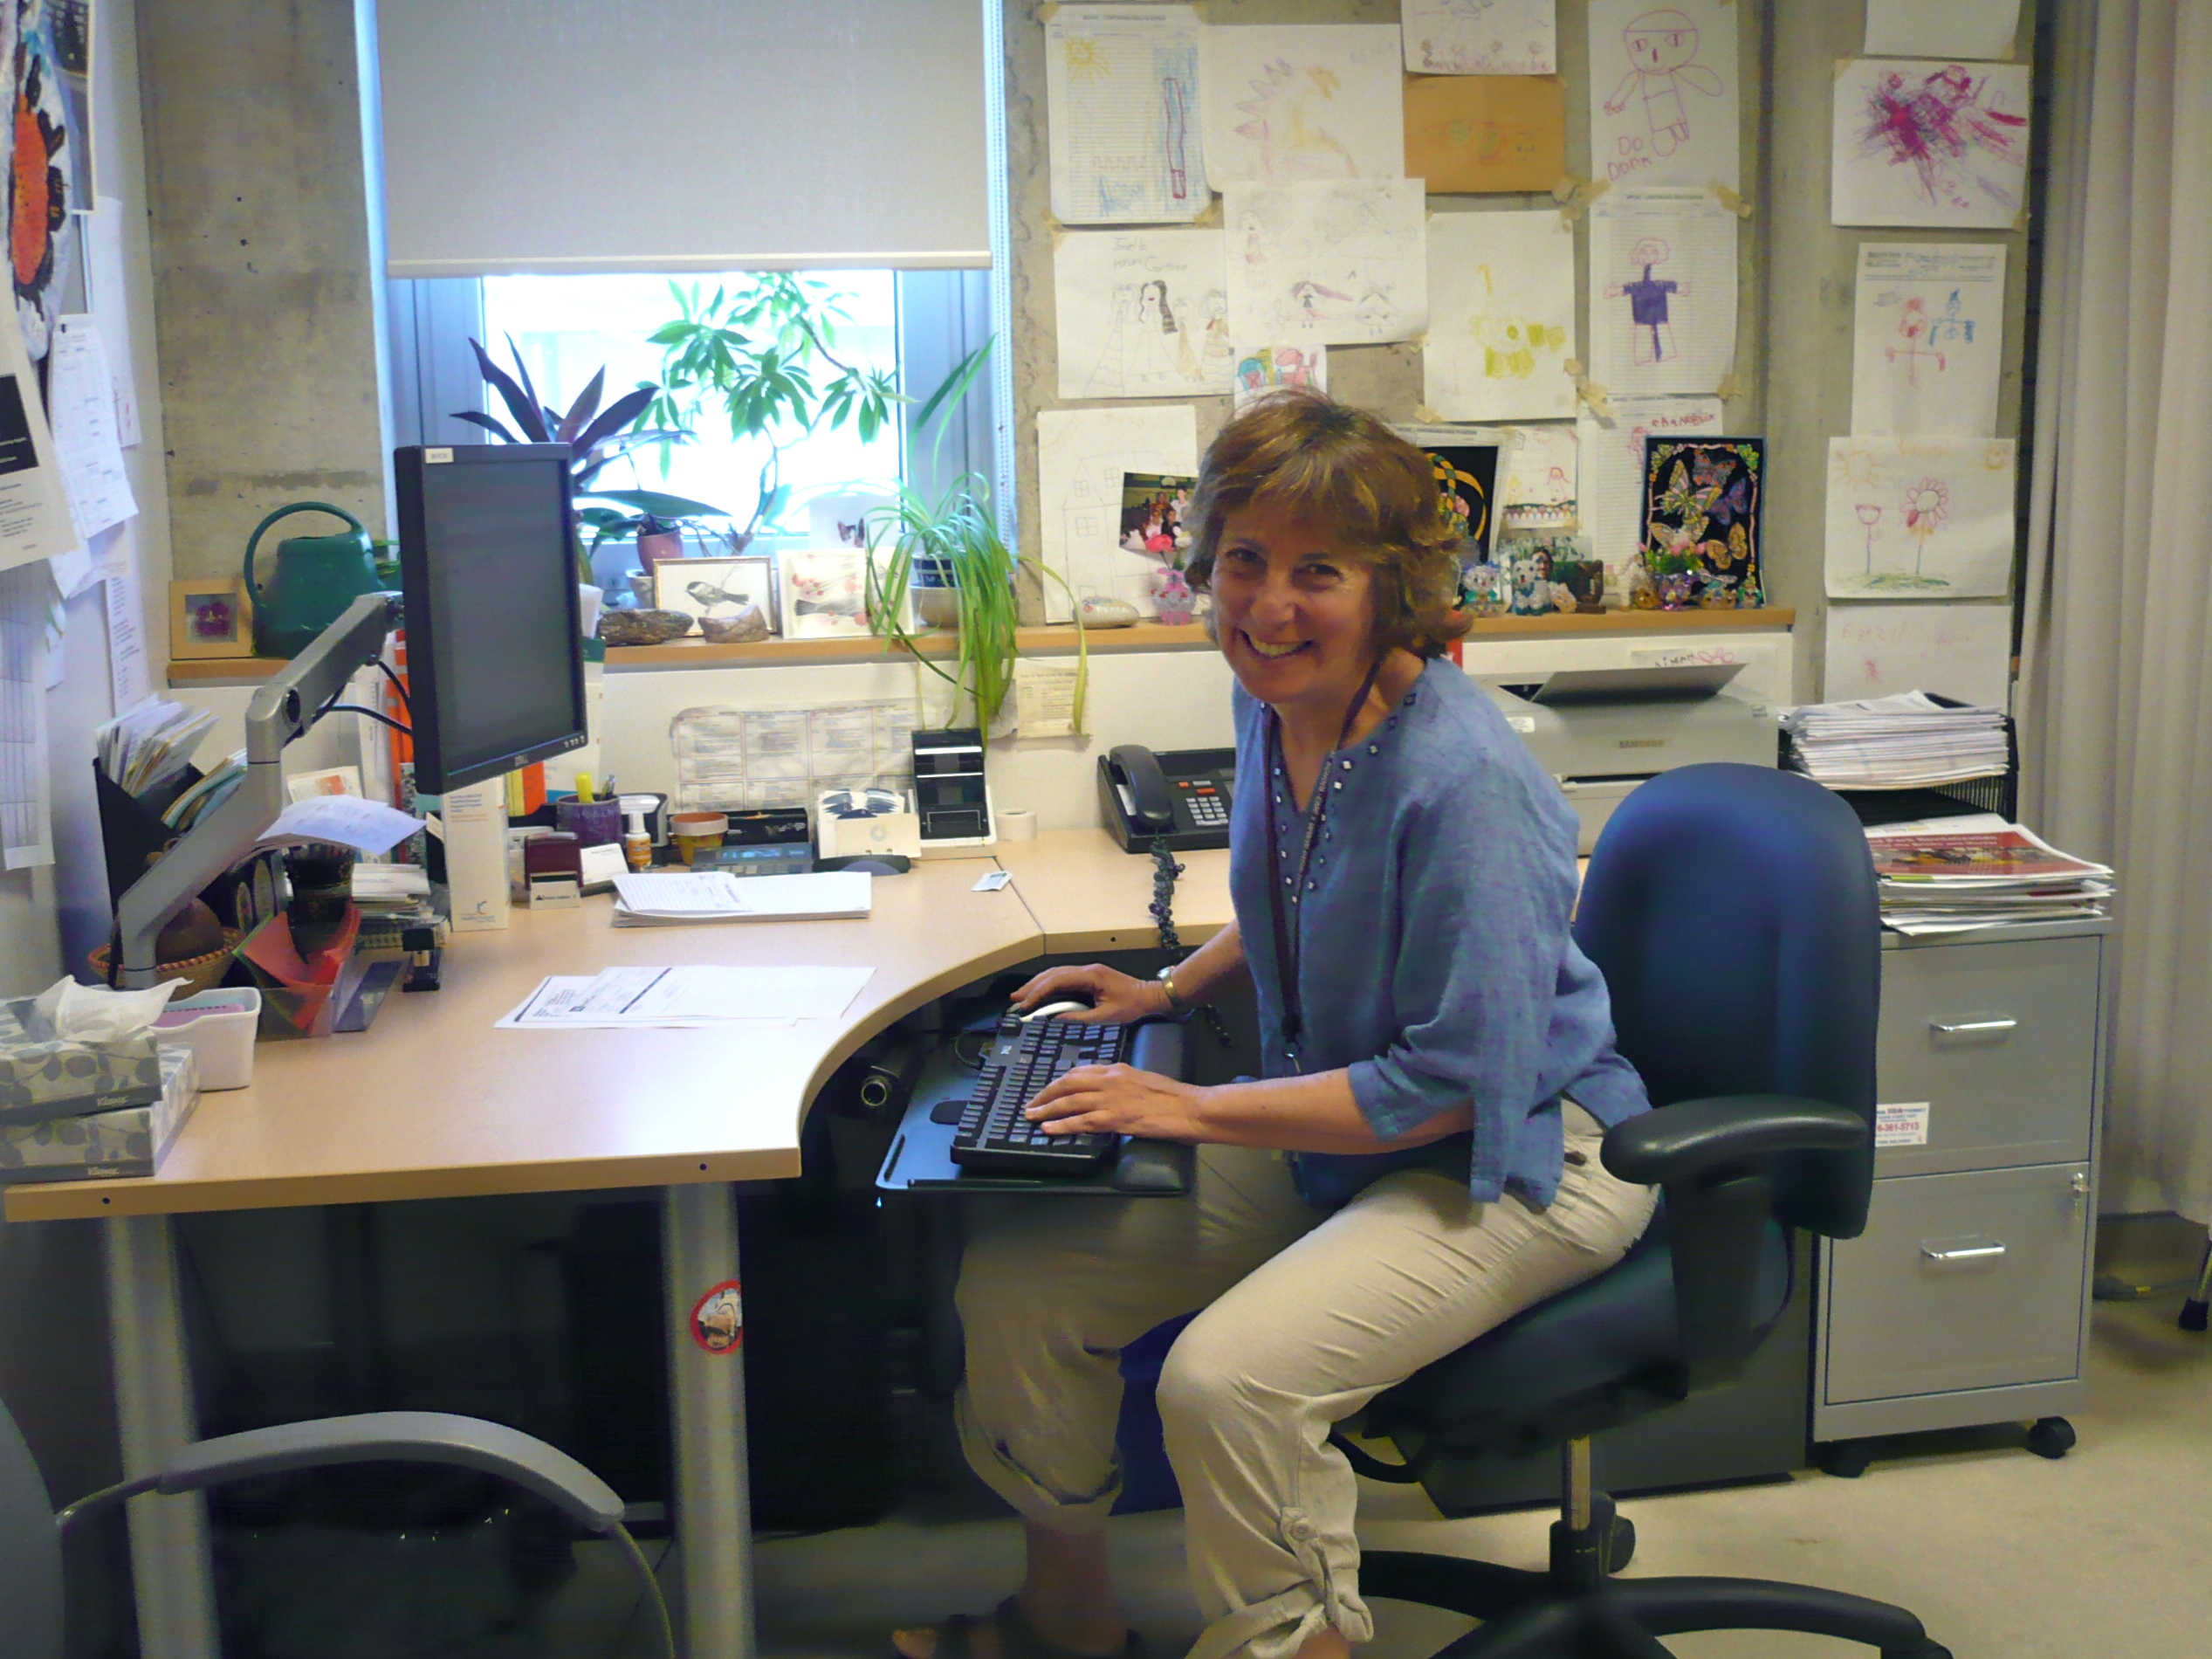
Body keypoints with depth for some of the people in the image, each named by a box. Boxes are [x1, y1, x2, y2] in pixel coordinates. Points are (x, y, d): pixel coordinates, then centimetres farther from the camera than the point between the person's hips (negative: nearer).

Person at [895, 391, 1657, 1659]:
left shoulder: (1460, 777, -27)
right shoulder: (1278, 703, 0)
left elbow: (1463, 1083, -25)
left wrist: (1199, 1111, -24)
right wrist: (1170, 991, 8)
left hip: (1515, 1160, -8)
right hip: (1332, 1127, 8)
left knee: (1228, 1376, -30)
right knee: (1019, 1271, -1)